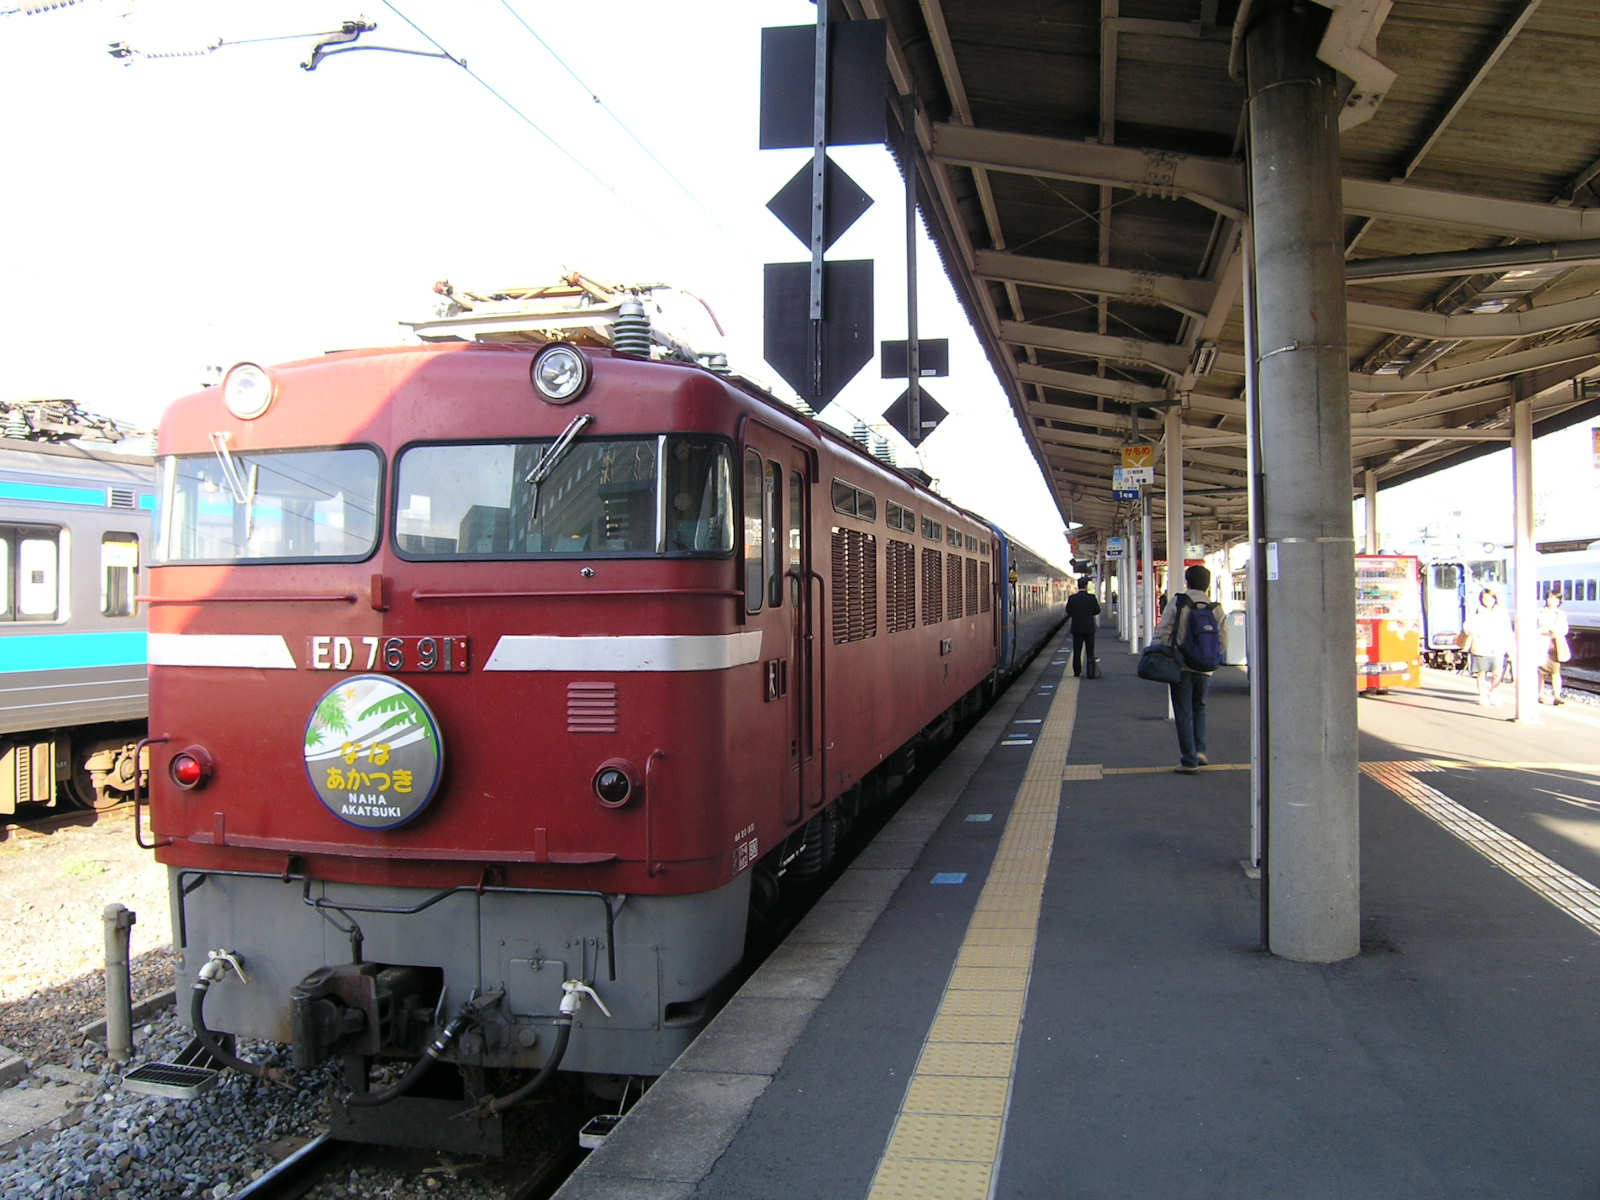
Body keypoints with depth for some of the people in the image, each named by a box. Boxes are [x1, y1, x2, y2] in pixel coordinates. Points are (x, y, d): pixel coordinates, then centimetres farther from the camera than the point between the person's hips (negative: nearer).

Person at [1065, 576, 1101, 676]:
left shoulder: (1072, 598, -6)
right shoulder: (1091, 598, -9)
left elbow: (1068, 611, -1)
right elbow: (1097, 611, -2)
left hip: (1076, 628, 1)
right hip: (1089, 628, -1)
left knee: (1077, 651, 7)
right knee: (1090, 649, 7)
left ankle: (1077, 671, 7)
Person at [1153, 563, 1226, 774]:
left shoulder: (1178, 602, -5)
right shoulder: (1215, 609, 5)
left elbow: (1163, 631, -9)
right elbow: (1223, 641, 5)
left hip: (1180, 666, -3)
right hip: (1204, 669, 3)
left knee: (1184, 714, 3)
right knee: (1199, 708, 24)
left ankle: (1189, 762, 3)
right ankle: (1199, 751, 16)